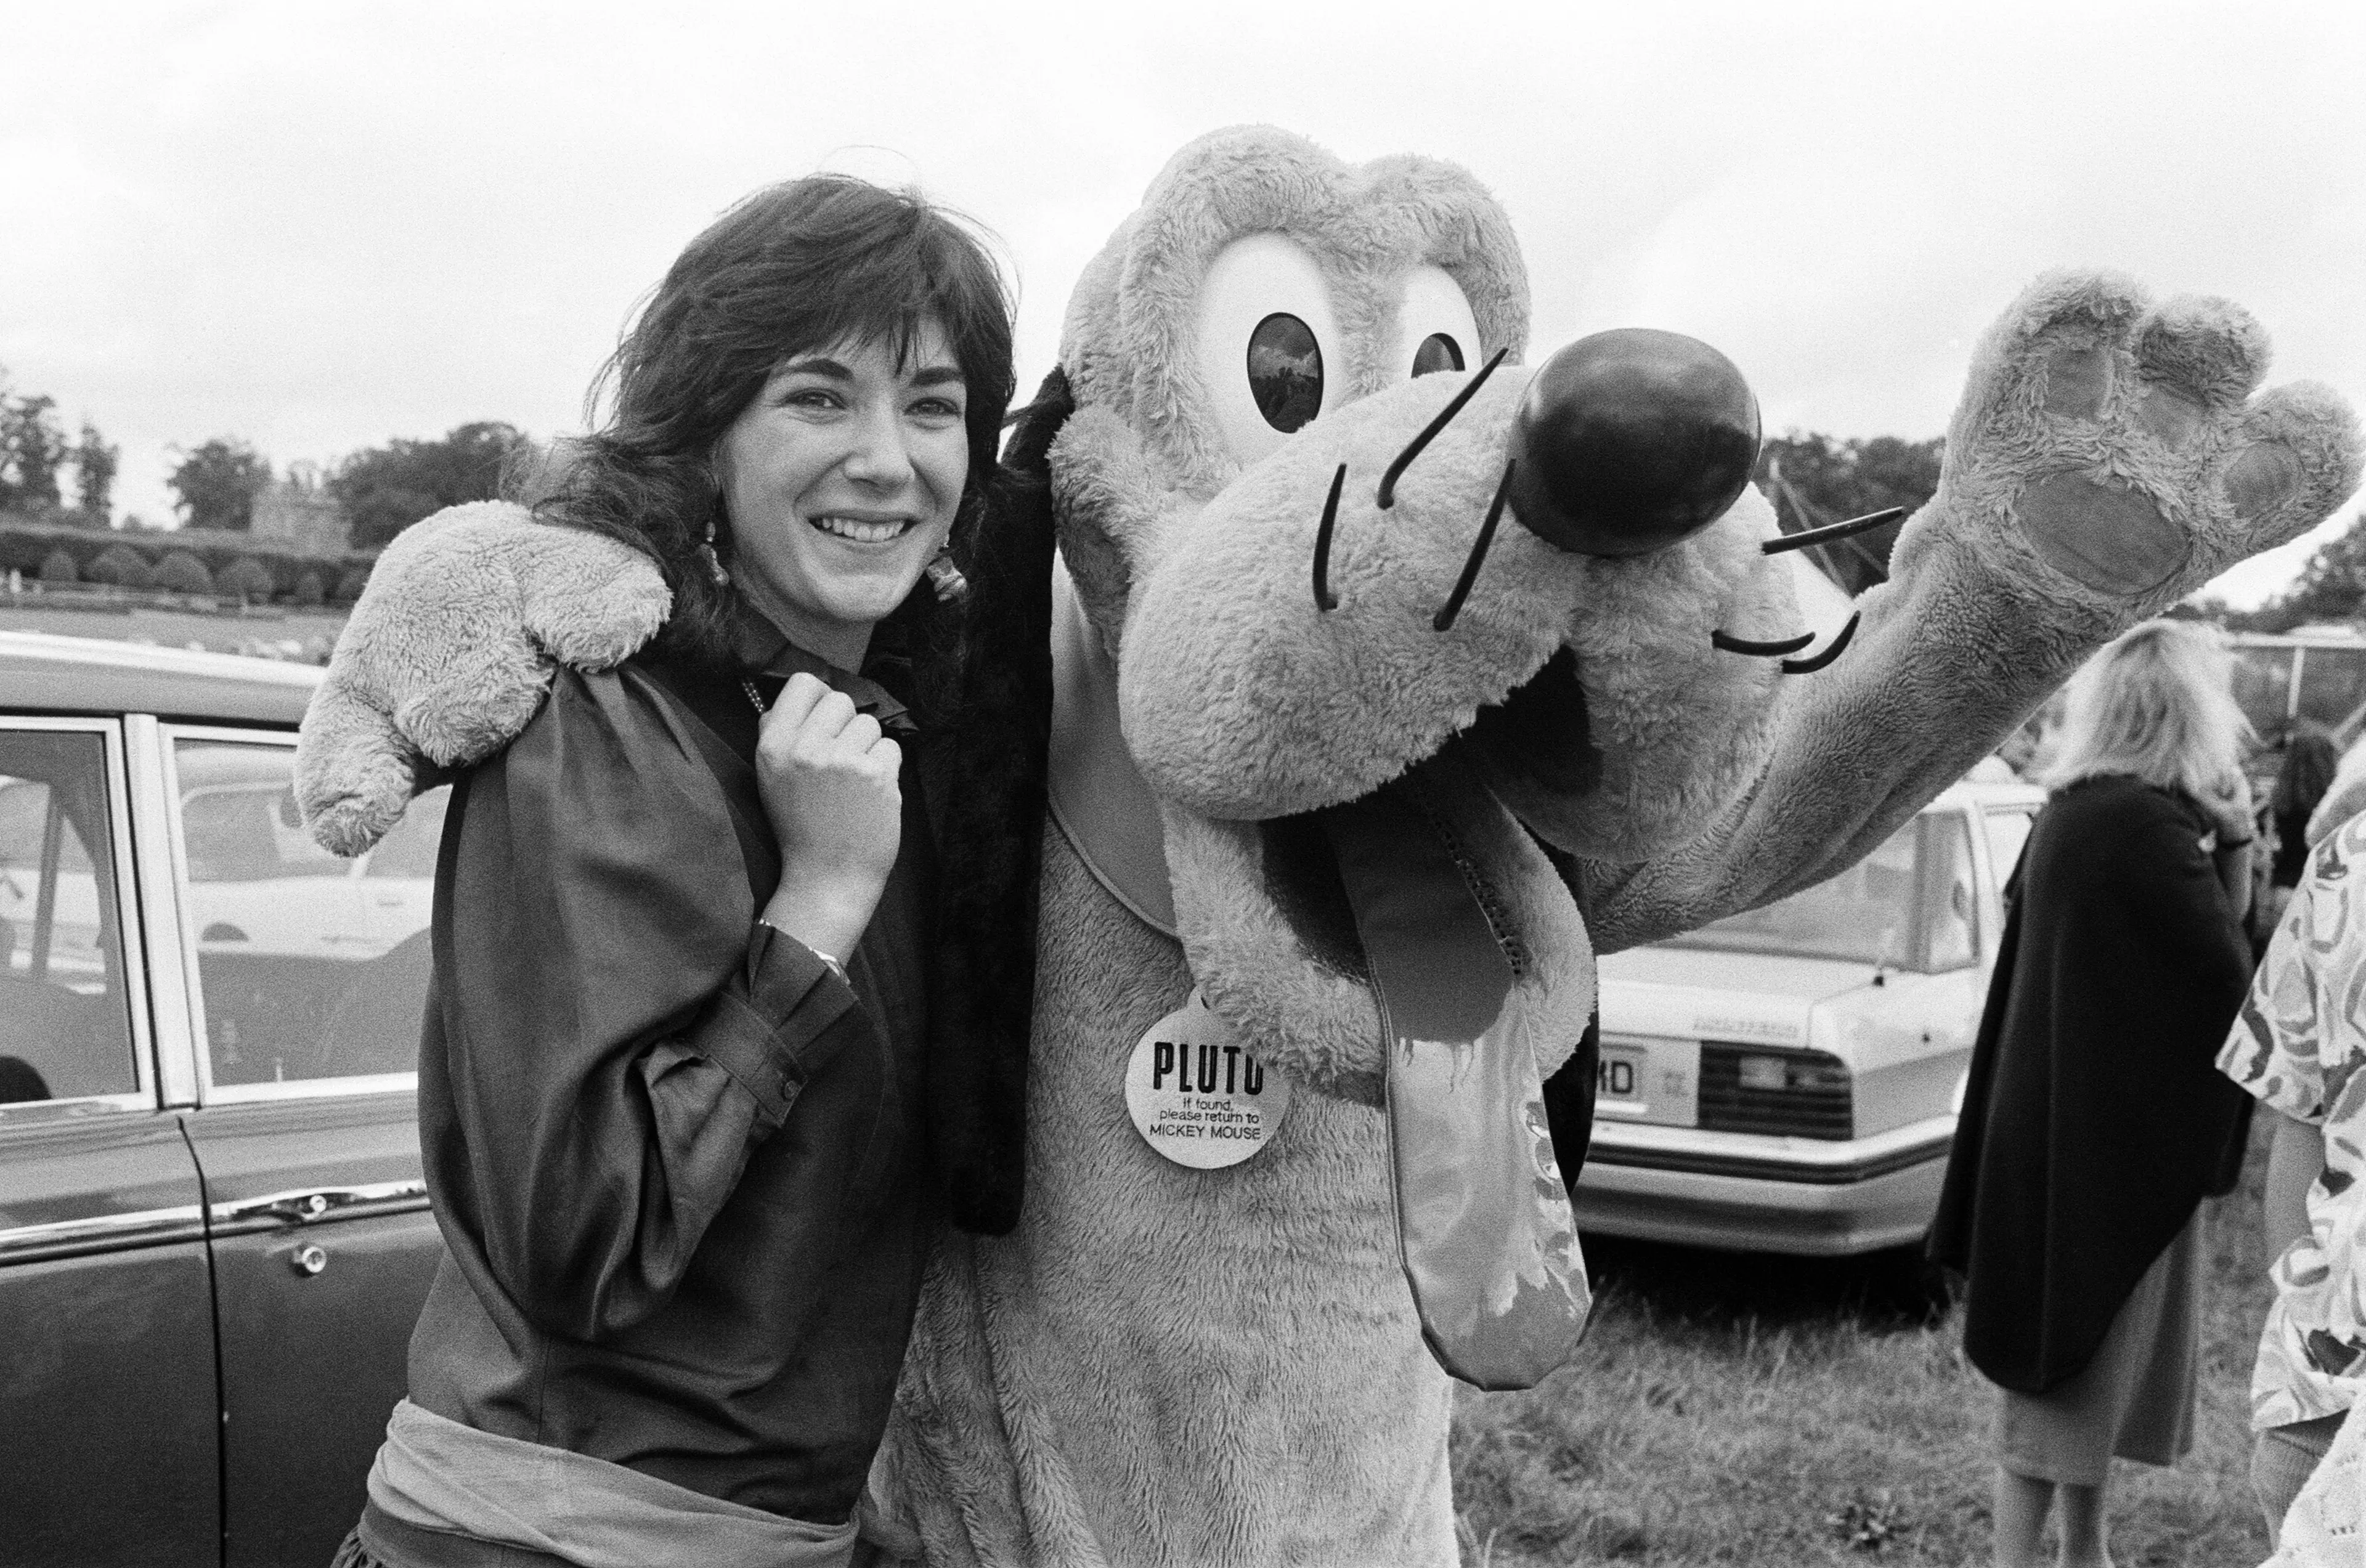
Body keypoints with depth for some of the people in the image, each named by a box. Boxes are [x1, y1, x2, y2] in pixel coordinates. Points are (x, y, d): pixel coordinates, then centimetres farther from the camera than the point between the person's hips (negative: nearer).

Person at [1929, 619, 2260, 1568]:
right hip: (2109, 1140, -9)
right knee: (2080, 1356, 0)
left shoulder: (2078, 813, 7)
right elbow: (2224, 971, -18)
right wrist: (2233, 841, -5)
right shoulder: (2146, 826, -22)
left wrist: (2226, 841, 5)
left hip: (2071, 1125, 9)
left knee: (2091, 1350, 18)